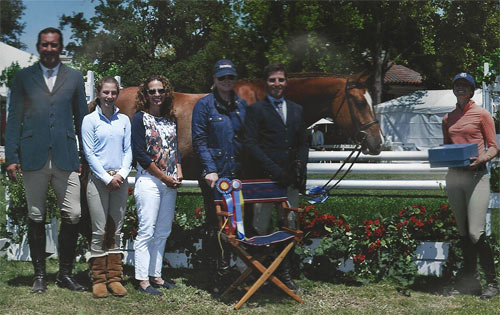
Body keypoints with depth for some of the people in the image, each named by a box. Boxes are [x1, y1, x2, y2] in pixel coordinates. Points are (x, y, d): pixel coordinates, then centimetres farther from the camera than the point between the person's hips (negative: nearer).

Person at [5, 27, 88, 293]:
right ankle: (39, 275, 14)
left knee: (73, 215, -4)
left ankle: (65, 273, 10)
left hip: (66, 158, 1)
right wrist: (11, 157, -1)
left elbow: (82, 118, 13)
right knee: (36, 217, 5)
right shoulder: (23, 77, 9)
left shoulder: (75, 77, 12)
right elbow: (14, 119, 7)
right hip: (33, 158, 0)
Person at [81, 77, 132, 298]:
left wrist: (122, 174, -6)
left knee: (116, 231, 6)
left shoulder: (124, 120, 10)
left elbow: (128, 150, 9)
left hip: (120, 180, 3)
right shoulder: (90, 120, 0)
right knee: (99, 232, -3)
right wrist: (107, 178, -10)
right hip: (98, 179, -3)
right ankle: (98, 279, 5)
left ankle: (114, 278, 11)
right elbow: (89, 153, -4)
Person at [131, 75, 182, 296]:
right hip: (148, 180, -6)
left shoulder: (171, 120, 14)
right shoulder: (140, 118, -4)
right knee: (147, 231, -7)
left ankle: (155, 275, 15)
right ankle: (143, 280, -3)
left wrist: (179, 173, 0)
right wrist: (164, 177, -11)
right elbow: (140, 154, -10)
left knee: (163, 232, 8)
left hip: (170, 183, 6)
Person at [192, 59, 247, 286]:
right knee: (215, 223, 0)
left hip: (238, 174, 4)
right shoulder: (204, 105, 0)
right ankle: (217, 268, 10)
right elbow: (199, 141, -6)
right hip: (214, 174, -4)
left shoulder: (242, 105, 13)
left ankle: (225, 265, 18)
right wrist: (210, 170, -15)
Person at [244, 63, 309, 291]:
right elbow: (250, 144, -8)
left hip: (290, 179, 5)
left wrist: (300, 167, -1)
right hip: (263, 178, -5)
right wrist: (275, 170, -15)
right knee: (261, 228, -2)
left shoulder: (296, 110, 17)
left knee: (289, 226, 7)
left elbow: (303, 143, 19)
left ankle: (285, 273, 16)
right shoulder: (256, 110, 1)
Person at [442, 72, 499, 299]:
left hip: (476, 175, -5)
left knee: (476, 233, -13)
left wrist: (481, 158, -21)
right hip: (454, 176, 6)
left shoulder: (482, 114, 0)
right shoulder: (447, 118, 15)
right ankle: (469, 279, 17)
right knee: (463, 232, 9)